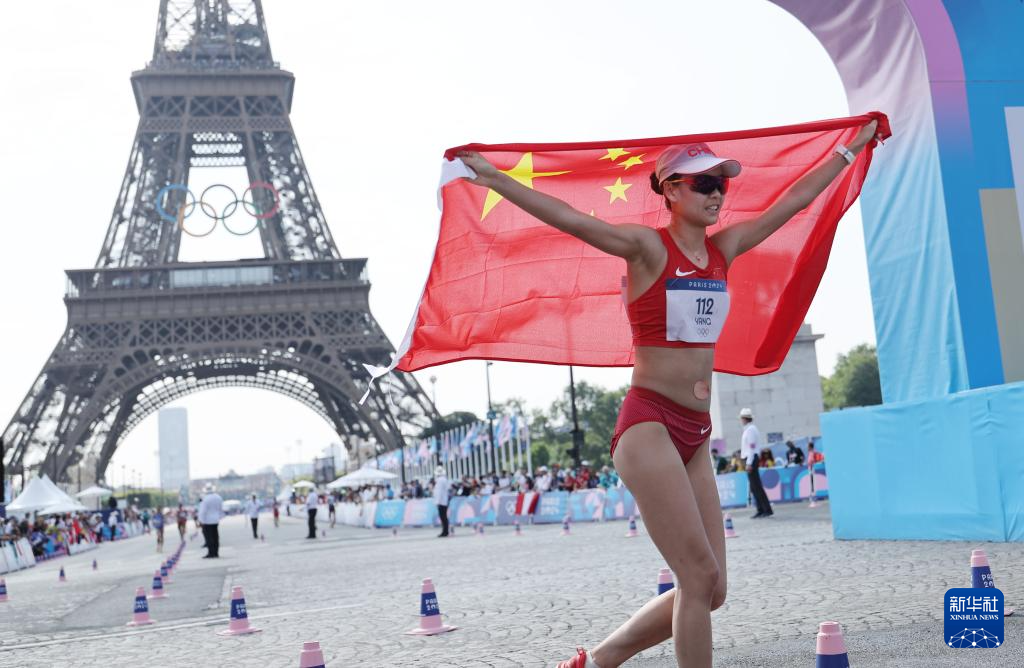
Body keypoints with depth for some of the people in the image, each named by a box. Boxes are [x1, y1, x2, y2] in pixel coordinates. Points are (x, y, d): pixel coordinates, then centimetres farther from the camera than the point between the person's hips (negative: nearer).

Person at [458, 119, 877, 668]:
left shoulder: (725, 248, 12)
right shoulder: (647, 247, -6)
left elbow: (793, 200, 22)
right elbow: (568, 218, -17)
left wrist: (850, 149, 31)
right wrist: (494, 178, -27)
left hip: (695, 436, 8)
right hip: (648, 426, -7)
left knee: (708, 590, 7)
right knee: (701, 577, -10)